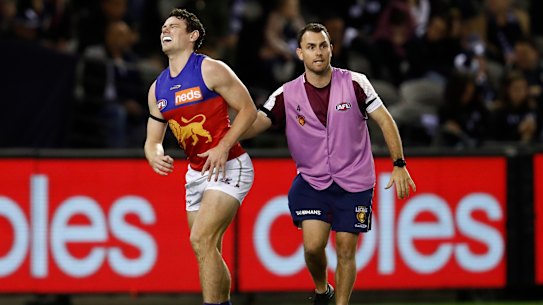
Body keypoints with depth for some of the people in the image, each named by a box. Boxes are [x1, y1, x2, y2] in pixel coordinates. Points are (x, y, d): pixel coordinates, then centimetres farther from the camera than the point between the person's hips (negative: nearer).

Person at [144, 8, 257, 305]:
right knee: (207, 251, 10)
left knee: (201, 239, -21)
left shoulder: (211, 70, -9)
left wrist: (224, 147, -19)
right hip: (196, 173, 8)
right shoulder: (158, 89, 10)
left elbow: (248, 109, -8)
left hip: (227, 166, -8)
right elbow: (153, 140, 15)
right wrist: (155, 157, -9)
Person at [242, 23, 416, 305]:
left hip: (354, 183, 0)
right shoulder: (287, 95, -6)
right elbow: (253, 124, -13)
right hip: (311, 182, 0)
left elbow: (385, 121, -2)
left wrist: (399, 165, -6)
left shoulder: (354, 83, -7)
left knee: (345, 250, 0)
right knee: (312, 245, -13)